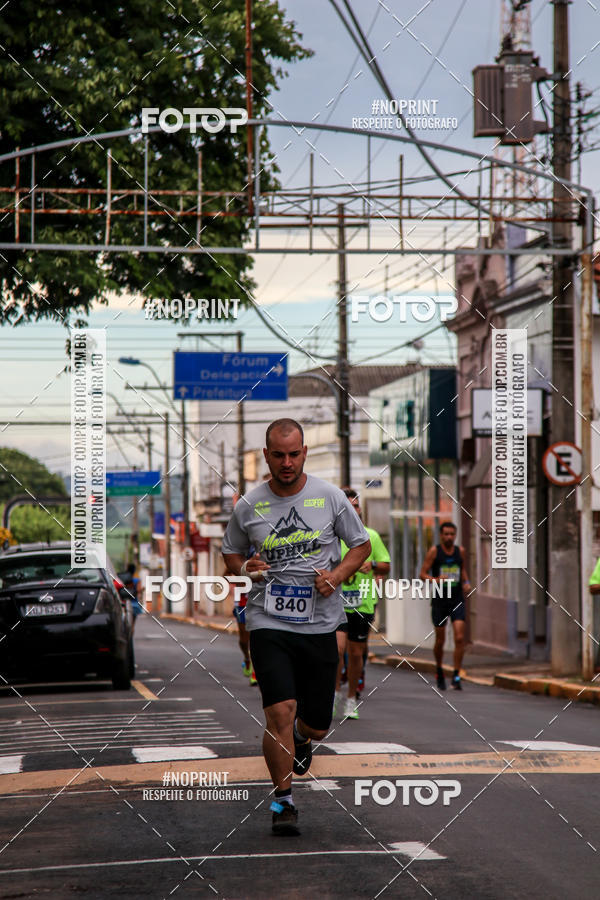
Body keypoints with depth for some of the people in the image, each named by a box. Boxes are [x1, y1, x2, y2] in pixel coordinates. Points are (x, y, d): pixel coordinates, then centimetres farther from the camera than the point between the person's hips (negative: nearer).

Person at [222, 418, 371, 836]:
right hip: (268, 622, -1)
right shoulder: (248, 506, 1)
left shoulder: (330, 497, 0)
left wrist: (337, 575, -7)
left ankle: (300, 736, 45)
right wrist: (246, 567, -7)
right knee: (280, 710, -17)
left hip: (320, 624, 1)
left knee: (317, 725, 7)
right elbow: (231, 553, 15)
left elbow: (362, 545, 11)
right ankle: (283, 801, -1)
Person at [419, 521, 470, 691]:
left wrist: (466, 582, 5)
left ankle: (456, 676, -7)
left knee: (460, 638, -12)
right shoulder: (434, 551, -3)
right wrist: (436, 580, -23)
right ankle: (439, 671, 30)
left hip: (457, 600, 2)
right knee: (440, 640, 6)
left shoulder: (460, 551, 6)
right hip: (440, 600, -2)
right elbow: (423, 574, -5)